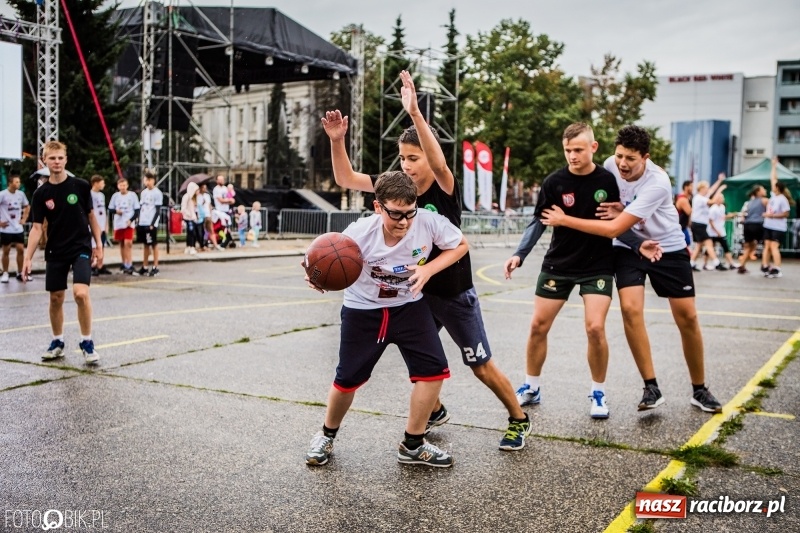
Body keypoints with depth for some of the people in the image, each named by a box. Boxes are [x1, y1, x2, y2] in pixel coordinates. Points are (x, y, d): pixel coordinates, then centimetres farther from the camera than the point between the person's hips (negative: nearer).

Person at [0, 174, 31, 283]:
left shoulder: (21, 194, 3)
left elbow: (27, 207, 20)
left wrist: (24, 219, 9)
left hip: (18, 228, 4)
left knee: (21, 250, 2)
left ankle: (20, 273, 12)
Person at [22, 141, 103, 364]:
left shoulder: (80, 186, -5)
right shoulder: (41, 193, -3)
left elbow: (90, 215, 7)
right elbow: (37, 228, -3)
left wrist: (98, 243, 6)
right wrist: (28, 257, -10)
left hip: (81, 248, -2)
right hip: (55, 252, 2)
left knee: (81, 293, -18)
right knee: (55, 299, 8)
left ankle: (87, 342, -3)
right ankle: (57, 342, 27)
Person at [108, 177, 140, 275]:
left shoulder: (132, 195, 0)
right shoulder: (115, 196, 6)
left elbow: (137, 210, 1)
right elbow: (110, 209, 12)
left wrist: (131, 220, -12)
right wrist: (116, 211, -10)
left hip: (129, 224, -3)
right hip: (118, 224, 3)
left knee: (128, 243, -14)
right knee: (122, 244, 10)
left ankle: (129, 266, -16)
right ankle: (124, 265, 22)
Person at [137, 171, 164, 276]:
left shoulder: (157, 193, -6)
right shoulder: (144, 192, 13)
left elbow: (158, 211, -10)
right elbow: (141, 207, 17)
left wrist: (152, 224, -16)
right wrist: (138, 222, 11)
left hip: (151, 224, -6)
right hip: (142, 223, 6)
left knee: (154, 245, -1)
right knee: (146, 245, 11)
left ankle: (155, 267, 4)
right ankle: (144, 267, 16)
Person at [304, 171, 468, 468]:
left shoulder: (429, 222, -25)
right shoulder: (360, 233, -29)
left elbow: (460, 245, -6)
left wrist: (428, 269, -22)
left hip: (409, 306, 2)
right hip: (363, 310, -2)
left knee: (433, 369, -11)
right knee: (348, 379, 5)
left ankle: (413, 446, 9)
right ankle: (327, 436, 35)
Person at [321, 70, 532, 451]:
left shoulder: (445, 188, -20)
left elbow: (439, 164, -43)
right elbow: (345, 180, -6)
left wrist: (415, 113, -54)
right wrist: (337, 141, -23)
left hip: (455, 294, -5)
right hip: (418, 291, 5)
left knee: (482, 366, 5)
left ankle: (519, 419, 27)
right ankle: (435, 412, 39)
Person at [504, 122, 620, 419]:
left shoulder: (608, 180, -7)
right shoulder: (554, 182, -8)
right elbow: (539, 221, -2)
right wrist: (519, 255, -13)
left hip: (597, 266, -1)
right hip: (558, 264, 1)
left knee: (595, 327, -13)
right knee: (538, 326, 4)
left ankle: (598, 393, 9)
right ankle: (531, 388, 24)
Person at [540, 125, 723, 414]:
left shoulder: (657, 183, -30)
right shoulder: (609, 166, -14)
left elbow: (613, 229, -32)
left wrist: (564, 220, -27)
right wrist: (638, 241, -10)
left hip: (668, 248, -3)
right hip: (628, 248, 3)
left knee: (687, 317, -2)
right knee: (630, 308, -19)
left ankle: (699, 390, 17)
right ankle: (651, 387, -8)